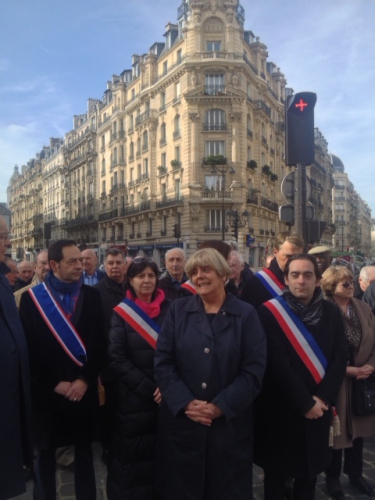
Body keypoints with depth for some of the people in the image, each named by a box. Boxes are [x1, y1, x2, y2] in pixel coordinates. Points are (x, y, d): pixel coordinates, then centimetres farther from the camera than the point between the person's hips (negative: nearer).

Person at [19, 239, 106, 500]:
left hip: (83, 388, 2)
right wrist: (54, 383, -11)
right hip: (47, 391, -1)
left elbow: (100, 343, -1)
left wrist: (85, 379, -10)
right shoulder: (32, 298, -6)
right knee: (45, 452, 16)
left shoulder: (92, 295, 1)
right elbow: (30, 348, -8)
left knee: (84, 450, 16)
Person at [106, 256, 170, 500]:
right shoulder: (121, 313, -4)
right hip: (132, 398, -2)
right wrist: (148, 389, -14)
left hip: (166, 396, 2)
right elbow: (116, 358, -9)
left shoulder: (169, 309, 1)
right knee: (133, 455, 8)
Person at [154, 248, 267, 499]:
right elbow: (163, 361, -4)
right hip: (181, 420, 1)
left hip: (230, 422, 0)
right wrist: (186, 402, -14)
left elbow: (254, 368, -8)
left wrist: (221, 406, -15)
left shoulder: (247, 314, -1)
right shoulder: (178, 309, 1)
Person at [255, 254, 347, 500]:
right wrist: (304, 403, -14)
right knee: (277, 472, 13)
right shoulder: (270, 311, -13)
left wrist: (322, 398, -11)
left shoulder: (331, 312, 1)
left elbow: (340, 358, -1)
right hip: (281, 408, -3)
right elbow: (277, 362, -15)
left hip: (318, 409, 4)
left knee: (309, 471, 18)